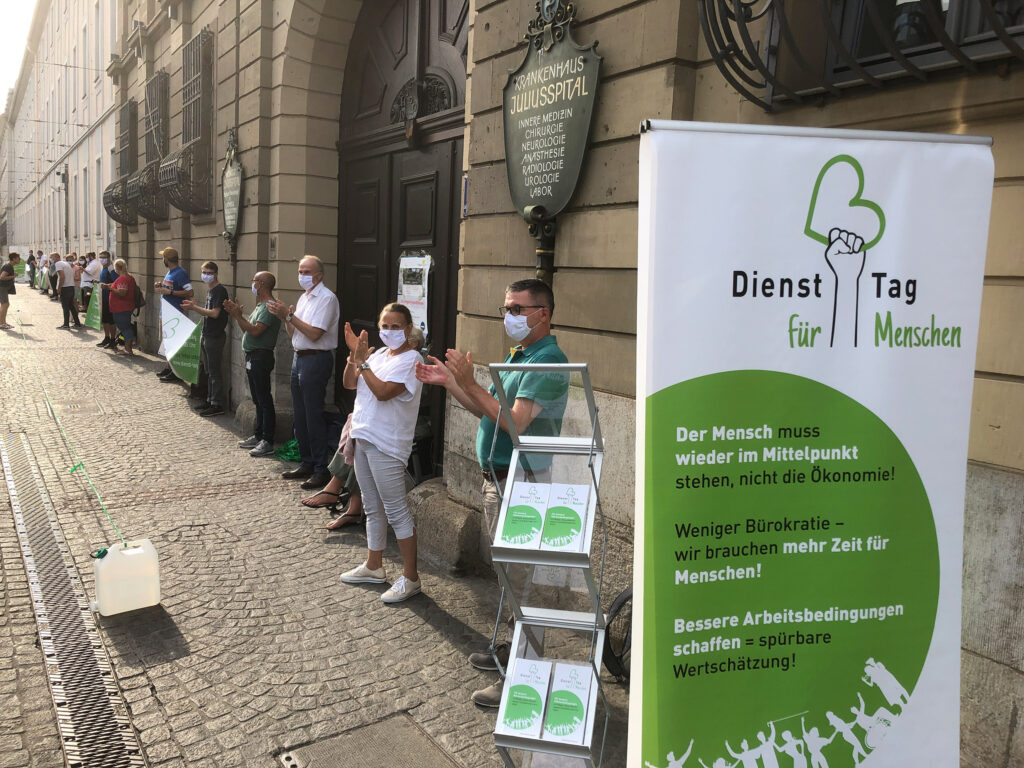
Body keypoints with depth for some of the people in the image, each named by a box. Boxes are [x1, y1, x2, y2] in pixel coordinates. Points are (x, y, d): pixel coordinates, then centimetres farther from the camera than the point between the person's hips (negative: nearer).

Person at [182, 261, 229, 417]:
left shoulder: (220, 290, -14)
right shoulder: (209, 290, 15)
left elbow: (214, 313, -21)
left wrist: (194, 308, -15)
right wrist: (195, 306, 5)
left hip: (215, 336, -10)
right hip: (206, 334, 10)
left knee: (215, 371, -5)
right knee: (208, 370, 15)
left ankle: (217, 405, -1)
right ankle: (210, 400, 23)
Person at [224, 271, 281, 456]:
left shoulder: (269, 306, -15)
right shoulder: (259, 305, 18)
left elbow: (255, 331, -24)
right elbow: (246, 329, 19)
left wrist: (238, 316, -16)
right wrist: (236, 314, 8)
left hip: (261, 356, -10)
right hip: (252, 356, 10)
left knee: (264, 400, -7)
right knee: (258, 400, 16)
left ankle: (267, 442, -3)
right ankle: (258, 436, 25)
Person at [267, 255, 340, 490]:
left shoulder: (326, 298, -12)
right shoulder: (303, 297, 16)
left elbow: (314, 334, -20)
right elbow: (294, 334, 17)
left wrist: (289, 315, -17)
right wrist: (285, 317, -1)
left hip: (316, 360, -9)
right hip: (299, 357, 9)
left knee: (313, 415, -7)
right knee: (300, 415, 13)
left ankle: (321, 469, 1)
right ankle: (307, 463, 24)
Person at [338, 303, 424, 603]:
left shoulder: (410, 359, -13)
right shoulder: (378, 354, 12)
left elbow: (383, 391, -23)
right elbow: (349, 383, 10)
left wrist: (363, 361, -17)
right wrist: (354, 355, -3)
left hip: (386, 445, -9)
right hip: (364, 438, 9)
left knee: (396, 510, -4)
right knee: (373, 508, 19)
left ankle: (410, 578, 5)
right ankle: (373, 566, 33)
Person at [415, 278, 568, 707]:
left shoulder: (547, 360, -18)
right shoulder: (518, 356, 15)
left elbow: (514, 421, -26)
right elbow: (487, 411, 19)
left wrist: (469, 384, -23)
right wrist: (448, 382, 12)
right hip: (498, 478, 10)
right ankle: (512, 648, 37)